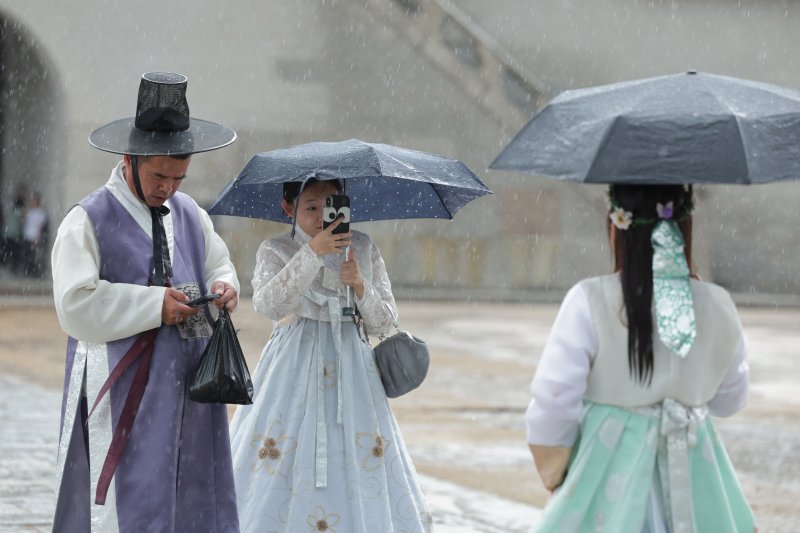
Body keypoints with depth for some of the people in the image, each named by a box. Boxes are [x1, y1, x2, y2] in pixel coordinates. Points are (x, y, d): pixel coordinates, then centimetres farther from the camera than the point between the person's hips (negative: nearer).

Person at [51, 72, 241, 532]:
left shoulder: (191, 215, 11)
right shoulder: (88, 222, -8)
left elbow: (219, 264, 24)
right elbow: (76, 307, -16)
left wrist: (223, 287, -1)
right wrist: (154, 305, -17)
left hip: (188, 387, 6)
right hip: (124, 392, -6)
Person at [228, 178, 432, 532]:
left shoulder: (363, 249, 8)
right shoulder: (275, 251, 0)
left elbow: (384, 323, 7)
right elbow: (268, 305, -20)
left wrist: (360, 286, -11)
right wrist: (312, 253, -24)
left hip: (351, 372, 3)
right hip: (295, 374, -2)